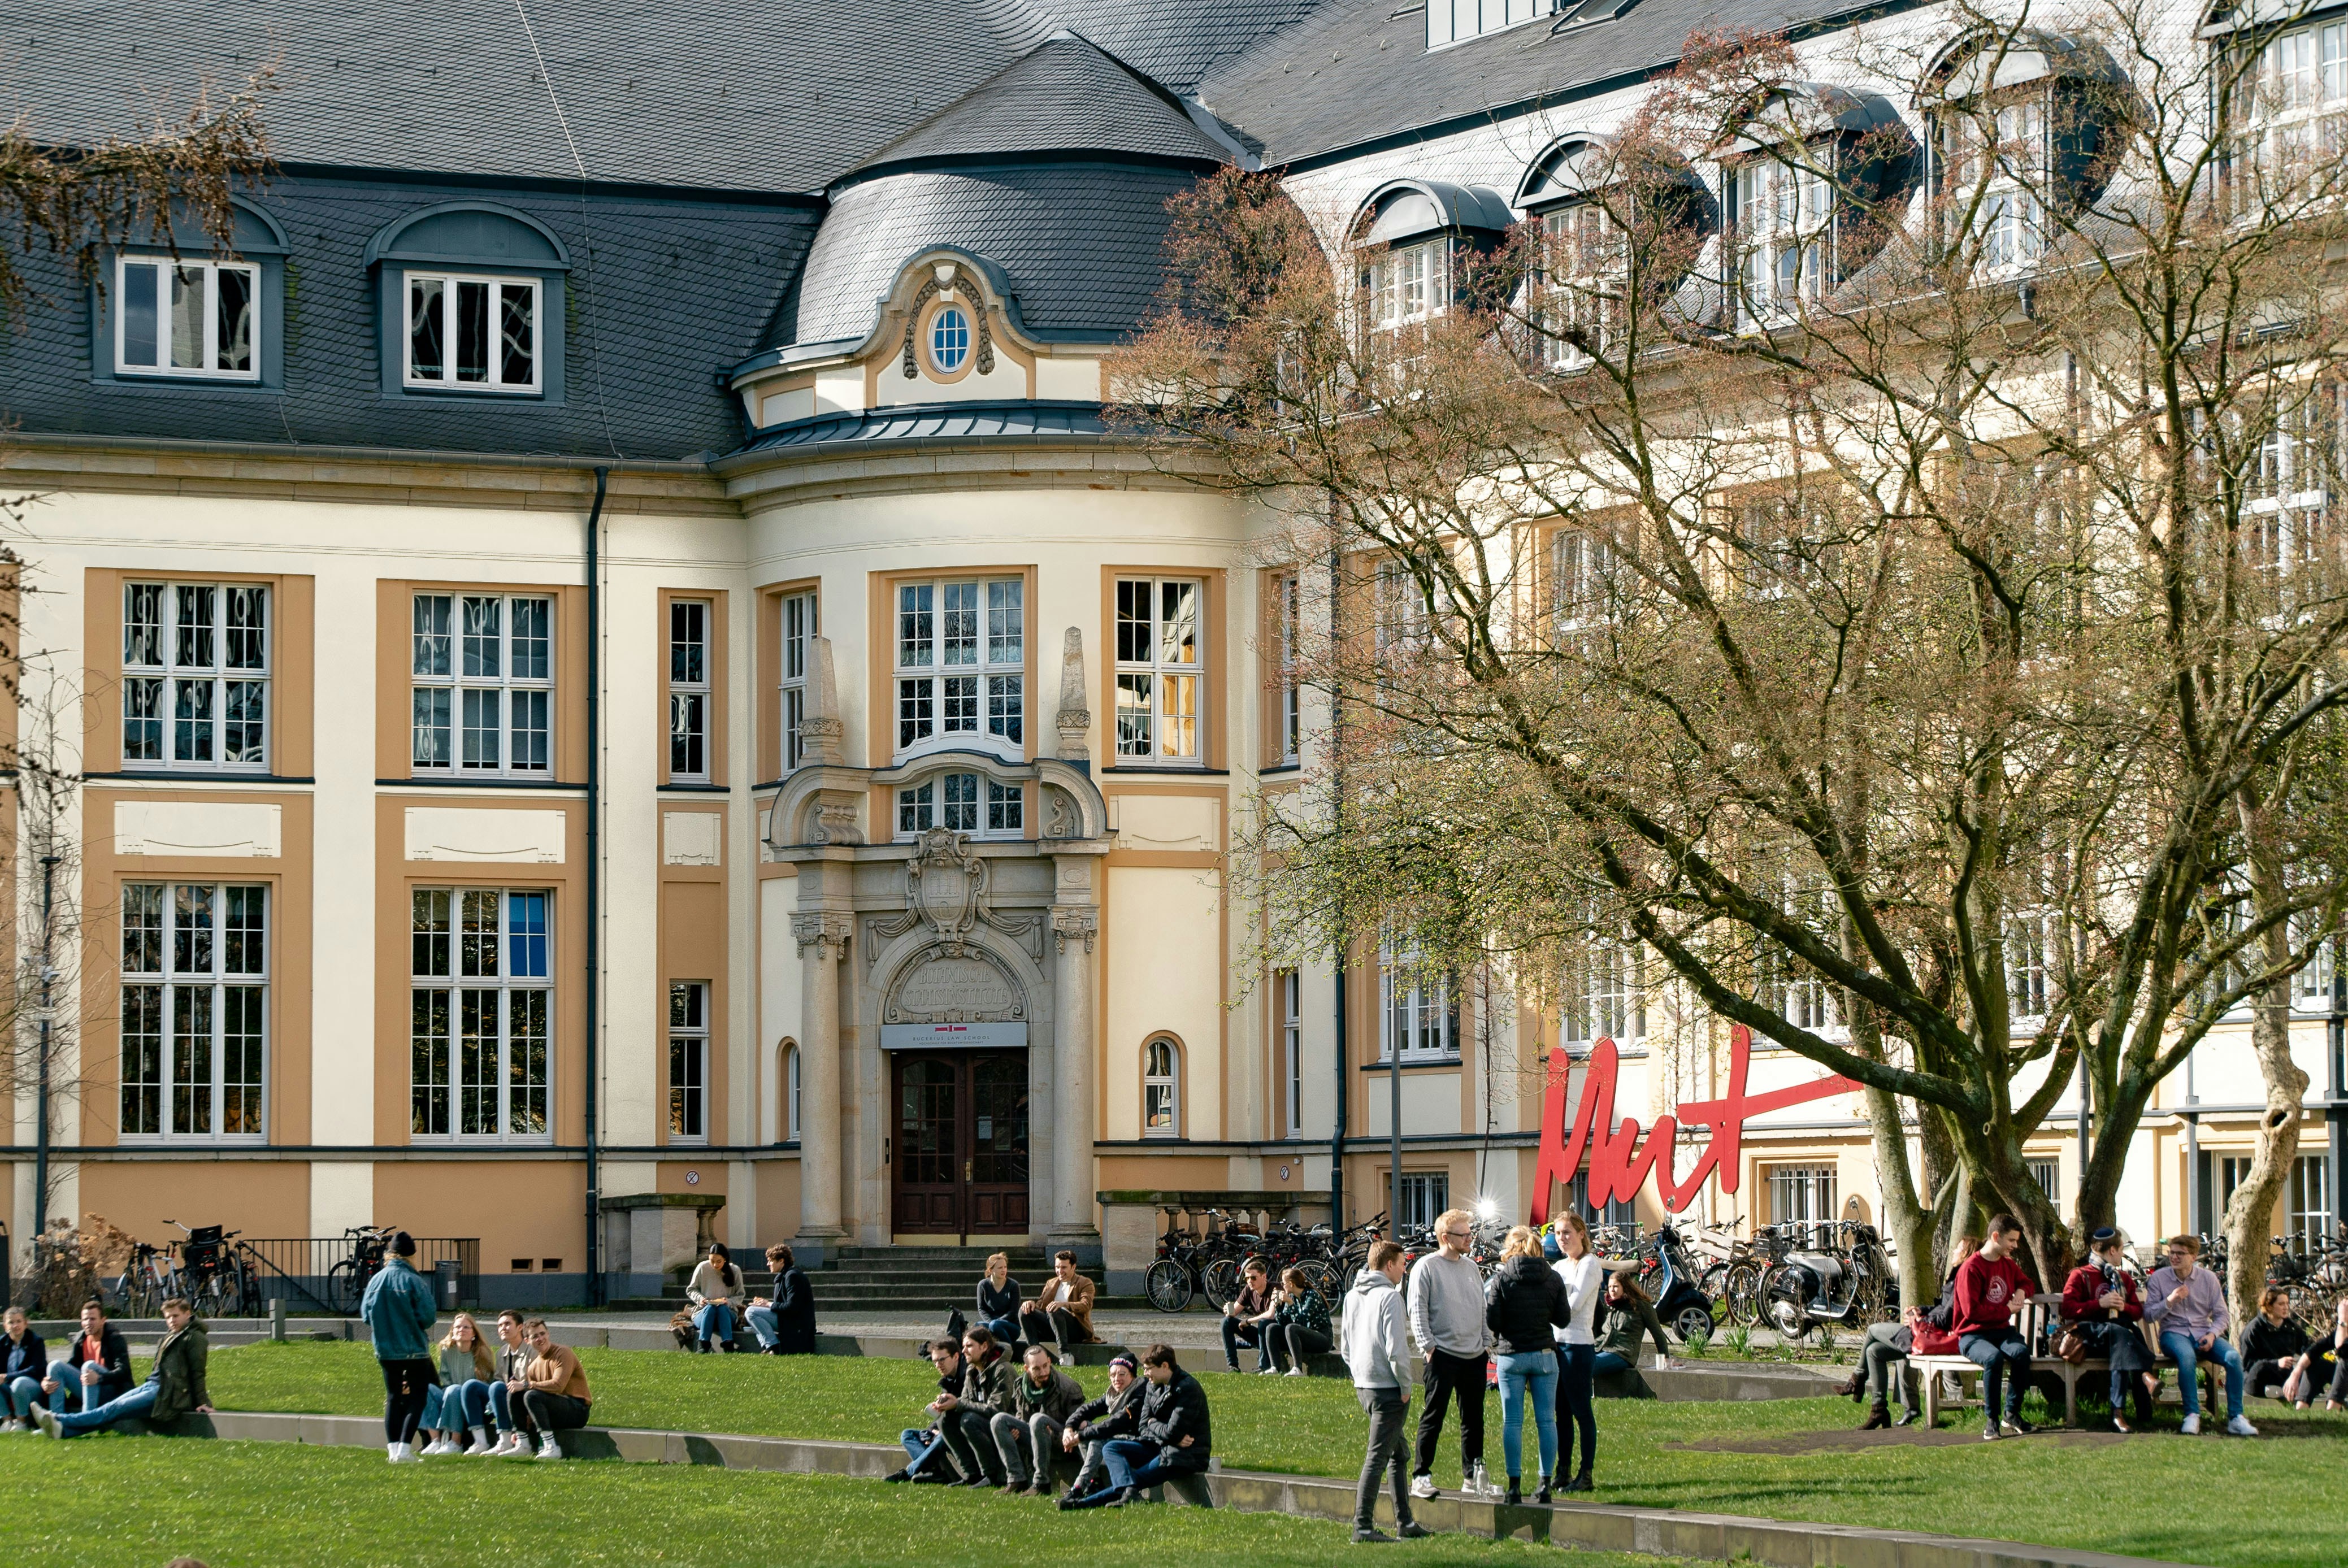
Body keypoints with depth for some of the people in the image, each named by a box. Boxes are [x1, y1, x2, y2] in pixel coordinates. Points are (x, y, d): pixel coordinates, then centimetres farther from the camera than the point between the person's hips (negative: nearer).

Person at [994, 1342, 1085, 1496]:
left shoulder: (1067, 1387, -14)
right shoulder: (1020, 1384, 2)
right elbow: (1019, 1415, 19)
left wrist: (1055, 1434, -30)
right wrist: (1016, 1430, -3)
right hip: (1033, 1438, 6)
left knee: (1038, 1420, -35)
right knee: (999, 1421, -13)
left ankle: (1041, 1484, -32)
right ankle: (1017, 1480, -22)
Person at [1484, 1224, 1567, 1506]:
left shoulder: (1502, 1278, -8)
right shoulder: (1552, 1279, 0)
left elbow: (1491, 1321, -9)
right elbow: (1563, 1318, 4)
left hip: (1512, 1356, -2)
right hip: (1545, 1355, 2)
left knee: (1512, 1422, 3)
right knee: (1546, 1421, 6)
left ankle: (1515, 1486, 0)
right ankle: (1545, 1485, 6)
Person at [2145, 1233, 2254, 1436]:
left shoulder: (2208, 1279, 7)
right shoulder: (2159, 1278, 2)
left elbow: (2221, 1315, 7)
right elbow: (2148, 1316, -2)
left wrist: (2212, 1334, -12)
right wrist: (2170, 1301, -18)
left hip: (2204, 1333, 3)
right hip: (2174, 1333, -2)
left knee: (2233, 1357, -26)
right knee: (2187, 1356, -39)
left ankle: (2236, 1417, -20)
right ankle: (2192, 1415, -30)